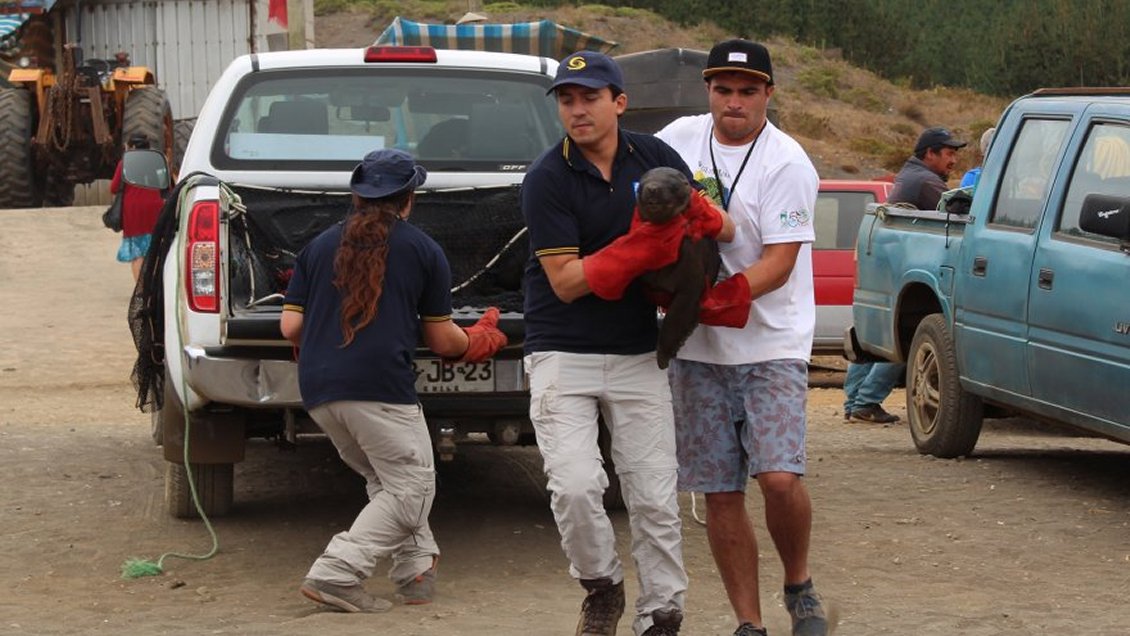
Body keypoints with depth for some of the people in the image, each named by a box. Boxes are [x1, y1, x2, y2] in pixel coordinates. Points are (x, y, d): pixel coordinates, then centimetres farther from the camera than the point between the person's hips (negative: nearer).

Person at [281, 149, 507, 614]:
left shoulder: (320, 245, 17)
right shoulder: (423, 250, 8)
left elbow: (290, 326, 12)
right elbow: (442, 339, 12)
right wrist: (478, 340, 34)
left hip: (317, 388, 6)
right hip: (379, 386, -6)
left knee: (387, 482, 21)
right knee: (411, 488, 0)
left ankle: (416, 568, 15)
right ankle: (336, 573, -12)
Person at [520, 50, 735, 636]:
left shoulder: (653, 157, 2)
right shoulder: (546, 179, -10)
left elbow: (723, 230, 6)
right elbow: (565, 282, -15)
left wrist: (702, 215, -18)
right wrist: (639, 247, -26)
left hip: (638, 356, 3)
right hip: (563, 355, -3)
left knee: (655, 500, 4)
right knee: (575, 486, -18)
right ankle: (601, 586, 8)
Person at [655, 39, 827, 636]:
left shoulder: (787, 164, -9)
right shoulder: (681, 137, 6)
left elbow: (780, 262, -14)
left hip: (771, 345, -4)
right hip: (695, 348, 4)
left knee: (779, 477, -18)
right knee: (720, 494, 4)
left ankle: (799, 586, 10)